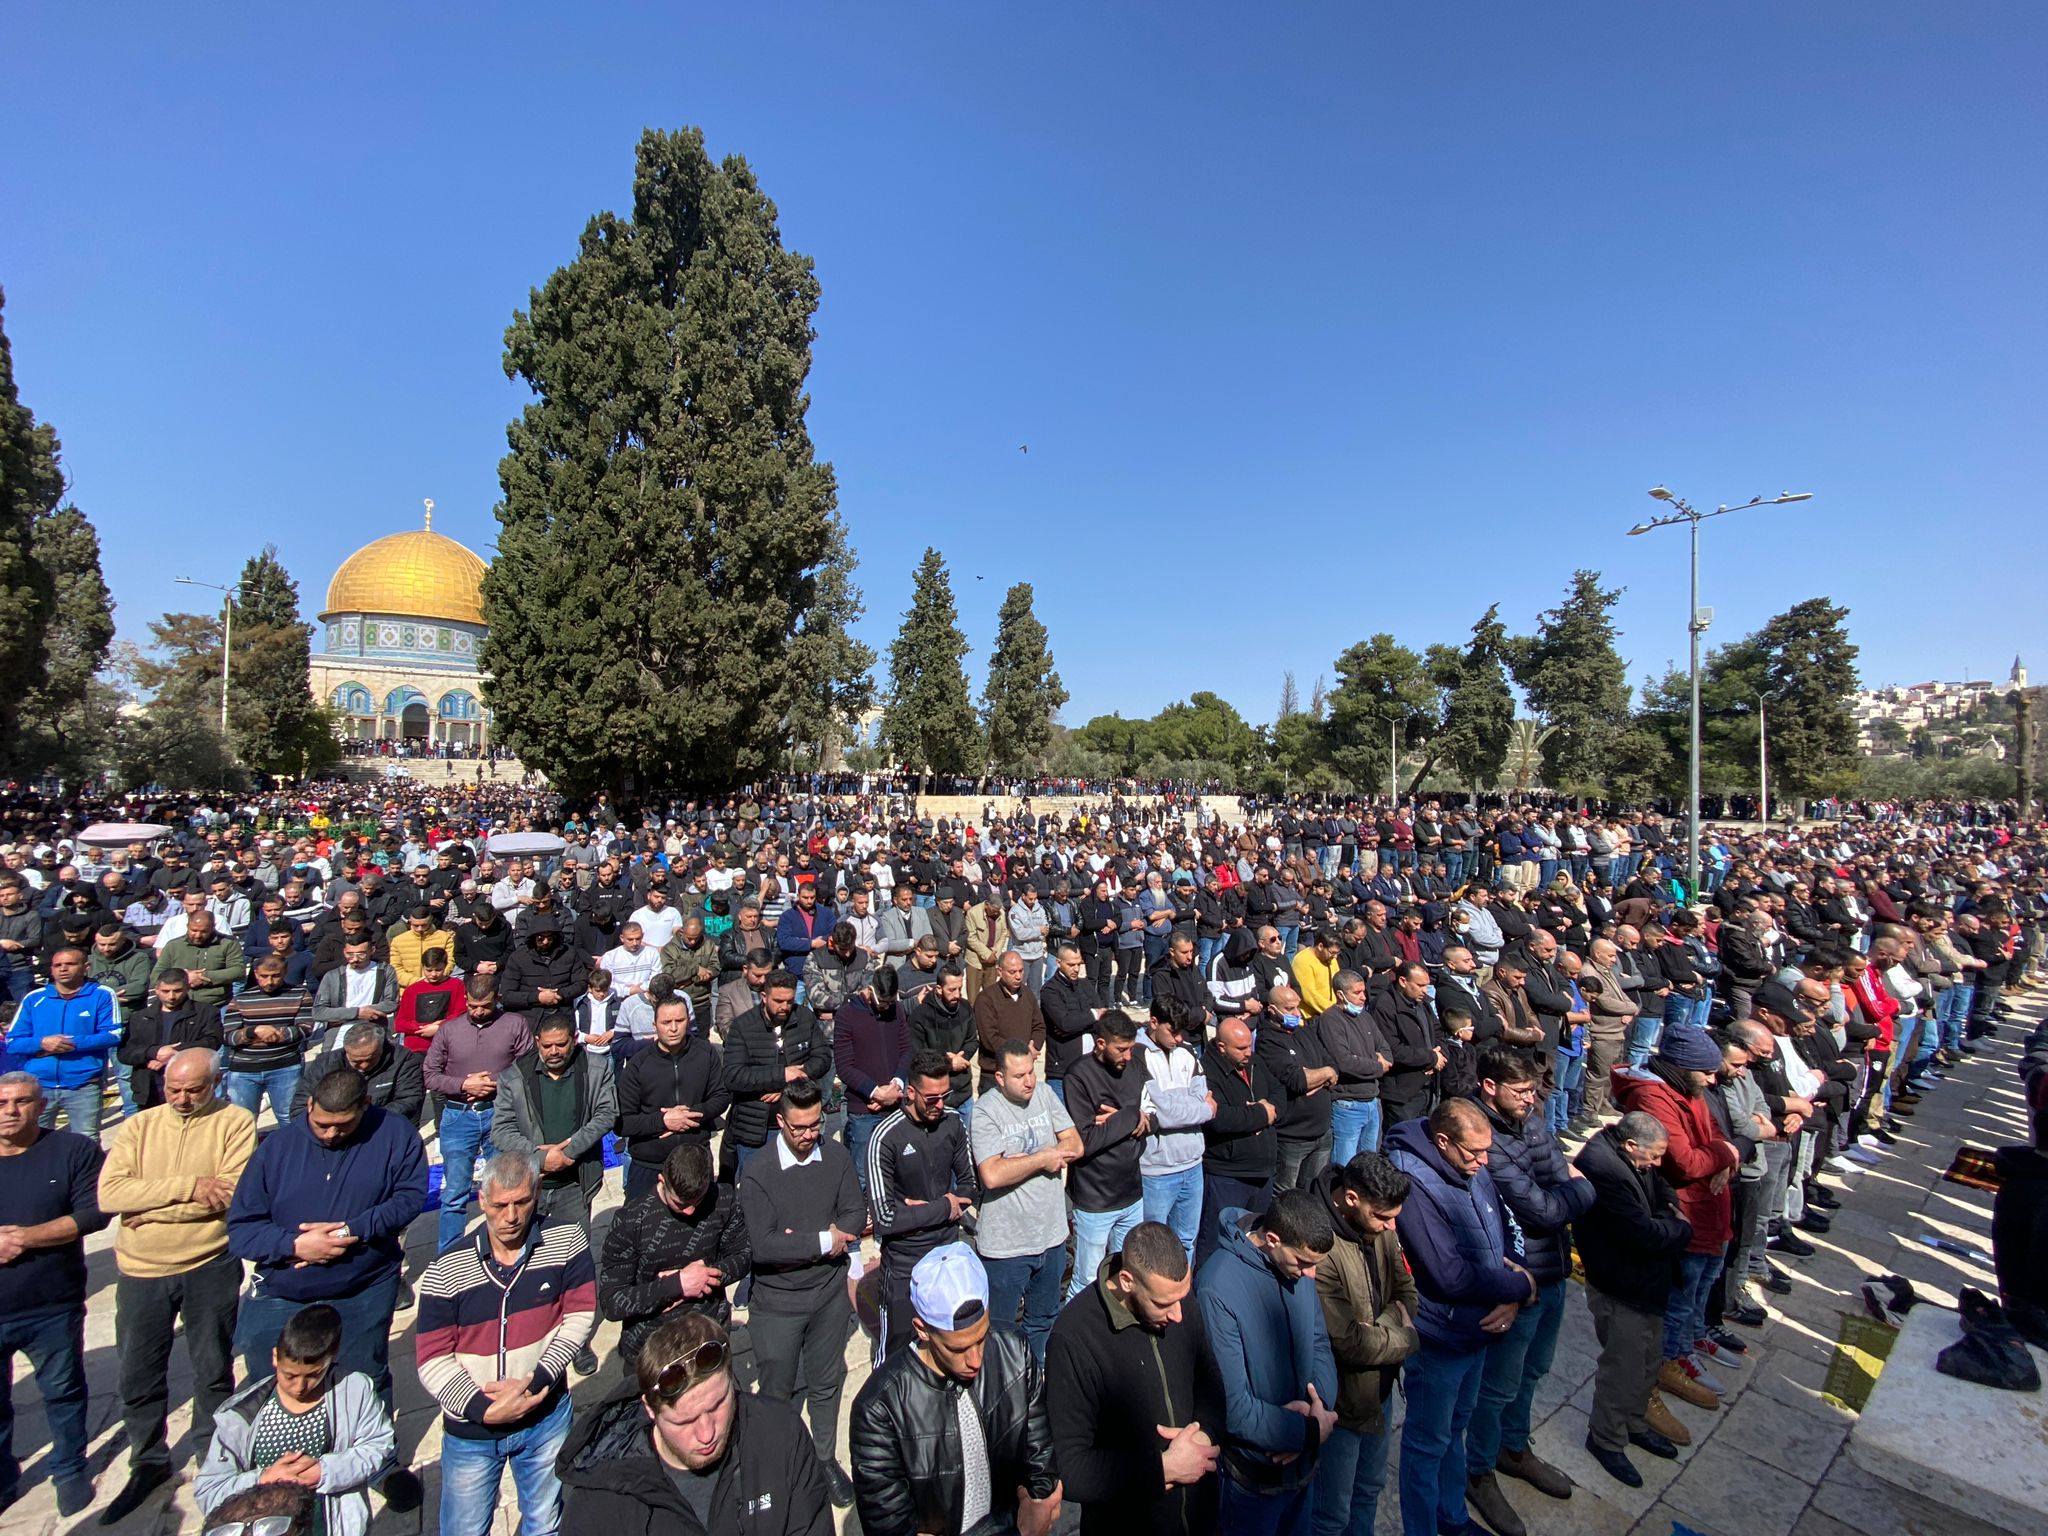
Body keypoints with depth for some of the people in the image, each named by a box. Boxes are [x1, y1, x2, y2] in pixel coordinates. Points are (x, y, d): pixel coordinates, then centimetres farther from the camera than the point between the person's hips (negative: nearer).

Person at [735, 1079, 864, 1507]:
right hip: (777, 1301, -3)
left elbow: (856, 1215, -7)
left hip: (830, 1294, 3)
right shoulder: (757, 1172, -19)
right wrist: (824, 1241, -20)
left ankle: (826, 1459, 43)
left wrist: (799, 1243, -20)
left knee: (826, 1383, 21)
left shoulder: (837, 1157, -9)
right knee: (777, 1392, 15)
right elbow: (761, 1246, -22)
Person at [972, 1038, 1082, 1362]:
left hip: (1051, 1234, 6)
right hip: (1005, 1242, -5)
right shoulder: (986, 1111, -20)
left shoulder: (1044, 1093, -3)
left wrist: (1023, 1162, -18)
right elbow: (992, 1175, -29)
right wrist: (1044, 1158, -19)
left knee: (1044, 1320, 26)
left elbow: (1075, 1145, -5)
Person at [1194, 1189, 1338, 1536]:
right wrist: (1310, 1430, -19)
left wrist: (1320, 1405, -18)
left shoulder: (1296, 1265, -9)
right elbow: (1232, 1407, -28)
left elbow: (1320, 1343, 0)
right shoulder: (1217, 1289, -32)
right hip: (1252, 1477, -6)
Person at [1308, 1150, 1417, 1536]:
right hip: (1343, 1400, -7)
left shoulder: (1378, 1226, -9)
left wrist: (1382, 1327, -19)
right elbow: (1350, 1343, -30)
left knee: (1370, 1489, 28)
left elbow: (1406, 1289, 1)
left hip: (1378, 1387, 7)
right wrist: (1406, 1338, -14)